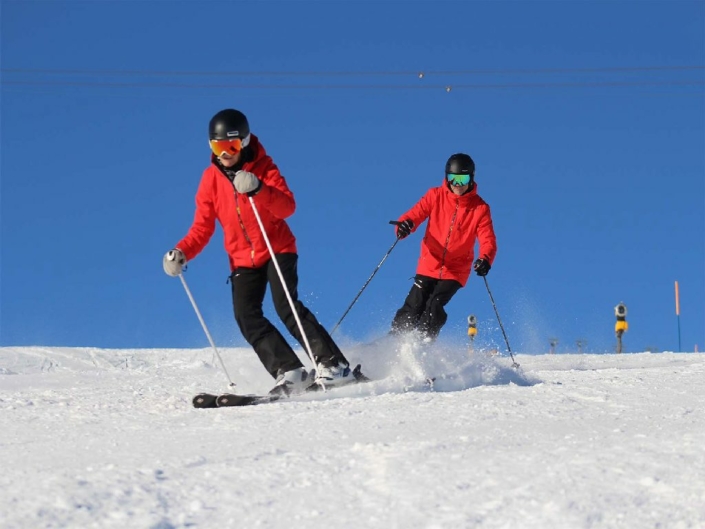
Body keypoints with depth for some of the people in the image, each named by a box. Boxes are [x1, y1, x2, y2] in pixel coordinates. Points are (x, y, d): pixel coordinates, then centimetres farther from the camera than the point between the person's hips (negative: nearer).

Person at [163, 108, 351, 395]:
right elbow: (203, 227, 4)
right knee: (247, 317, -14)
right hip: (243, 260, 4)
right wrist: (181, 253, -13)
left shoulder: (263, 167, -9)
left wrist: (258, 189, -40)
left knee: (285, 306, -21)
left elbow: (288, 207, -23)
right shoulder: (211, 178, 0)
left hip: (278, 250, -4)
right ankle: (289, 372, -16)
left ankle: (332, 364, -18)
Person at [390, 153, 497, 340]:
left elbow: (488, 241, -11)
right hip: (430, 265, 1)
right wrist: (404, 225, -34)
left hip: (455, 270, -1)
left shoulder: (480, 208, -5)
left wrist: (485, 260, -34)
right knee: (414, 306, -10)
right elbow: (414, 215, -8)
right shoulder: (436, 196, -1)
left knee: (434, 306, -20)